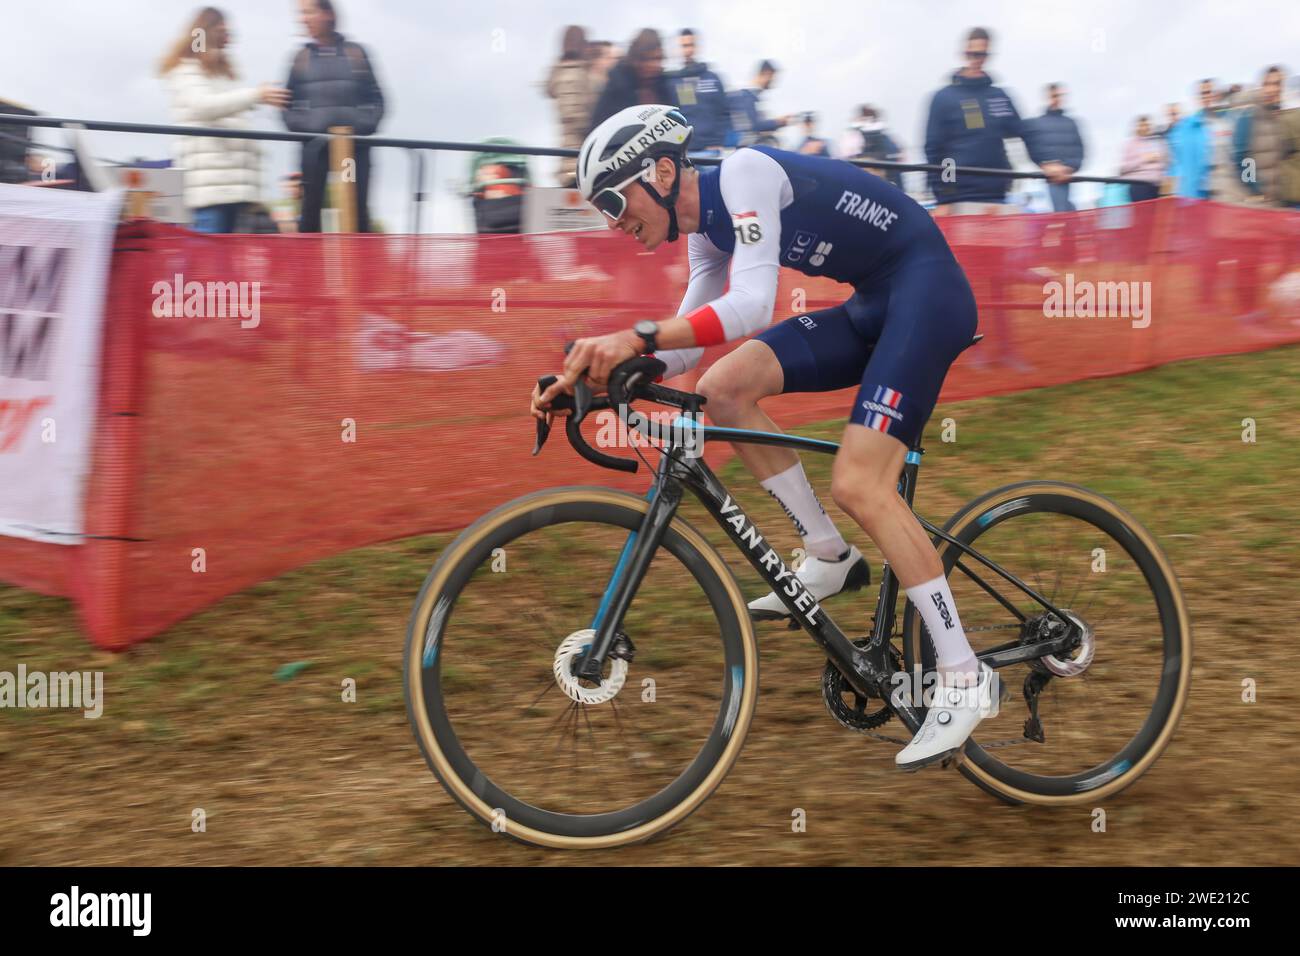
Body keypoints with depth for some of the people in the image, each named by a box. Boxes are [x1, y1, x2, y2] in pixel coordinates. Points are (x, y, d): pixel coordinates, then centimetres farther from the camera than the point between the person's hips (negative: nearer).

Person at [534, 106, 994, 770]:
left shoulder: (743, 173, -18)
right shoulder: (706, 227, 10)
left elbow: (752, 303, -31)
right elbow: (686, 346, 13)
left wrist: (637, 337, -38)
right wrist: (591, 372, -1)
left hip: (928, 292, -9)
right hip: (872, 307, 9)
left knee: (857, 485, -19)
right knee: (724, 389, -3)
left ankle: (965, 677, -11)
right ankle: (830, 557, 6)